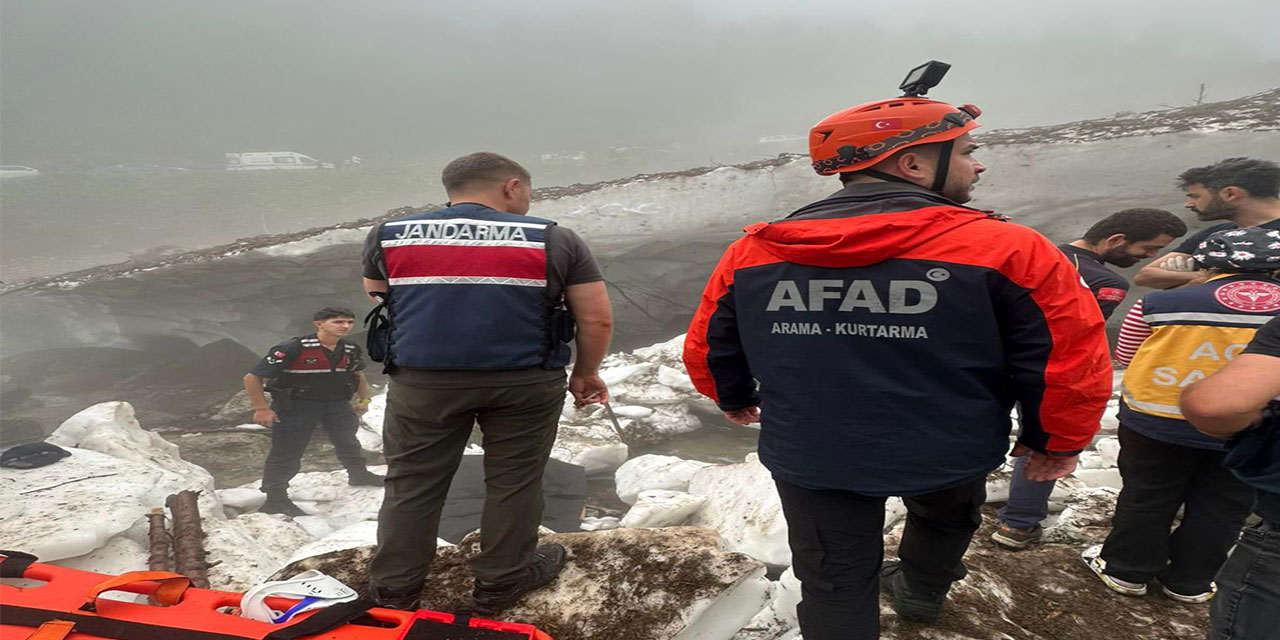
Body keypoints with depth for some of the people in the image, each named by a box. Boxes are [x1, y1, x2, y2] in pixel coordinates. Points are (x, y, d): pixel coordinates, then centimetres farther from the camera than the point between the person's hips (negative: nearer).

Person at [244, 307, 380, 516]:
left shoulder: (351, 350, -5)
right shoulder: (293, 348, -24)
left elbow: (358, 375, 19)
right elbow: (252, 378, -19)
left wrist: (364, 399, 14)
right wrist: (262, 409, -18)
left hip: (336, 403, 5)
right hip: (295, 405, -5)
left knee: (347, 439, 12)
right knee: (287, 452, -1)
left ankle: (359, 474, 37)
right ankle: (275, 499, 13)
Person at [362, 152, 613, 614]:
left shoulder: (387, 237, 7)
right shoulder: (554, 239, -1)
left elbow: (378, 307, 16)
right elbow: (597, 320, 0)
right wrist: (586, 373, 15)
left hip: (421, 382, 2)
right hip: (526, 383, -1)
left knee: (411, 483, 15)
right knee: (513, 481, 14)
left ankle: (393, 590, 26)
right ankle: (500, 583, 26)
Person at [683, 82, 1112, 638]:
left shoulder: (751, 252, -7)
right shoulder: (1008, 249, -17)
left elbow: (708, 347, 3)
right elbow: (1072, 360, -13)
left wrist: (735, 400, 25)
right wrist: (1056, 442, 7)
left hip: (809, 457, 0)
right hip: (947, 456, 1)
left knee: (834, 589, 19)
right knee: (946, 516, 34)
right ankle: (922, 593, 60)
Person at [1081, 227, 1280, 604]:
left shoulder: (1162, 303, -9)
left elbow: (1125, 356, 1)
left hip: (1158, 422, -1)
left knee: (1145, 500, 15)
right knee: (1220, 510, 18)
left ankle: (1126, 570, 28)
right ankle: (1190, 582, 30)